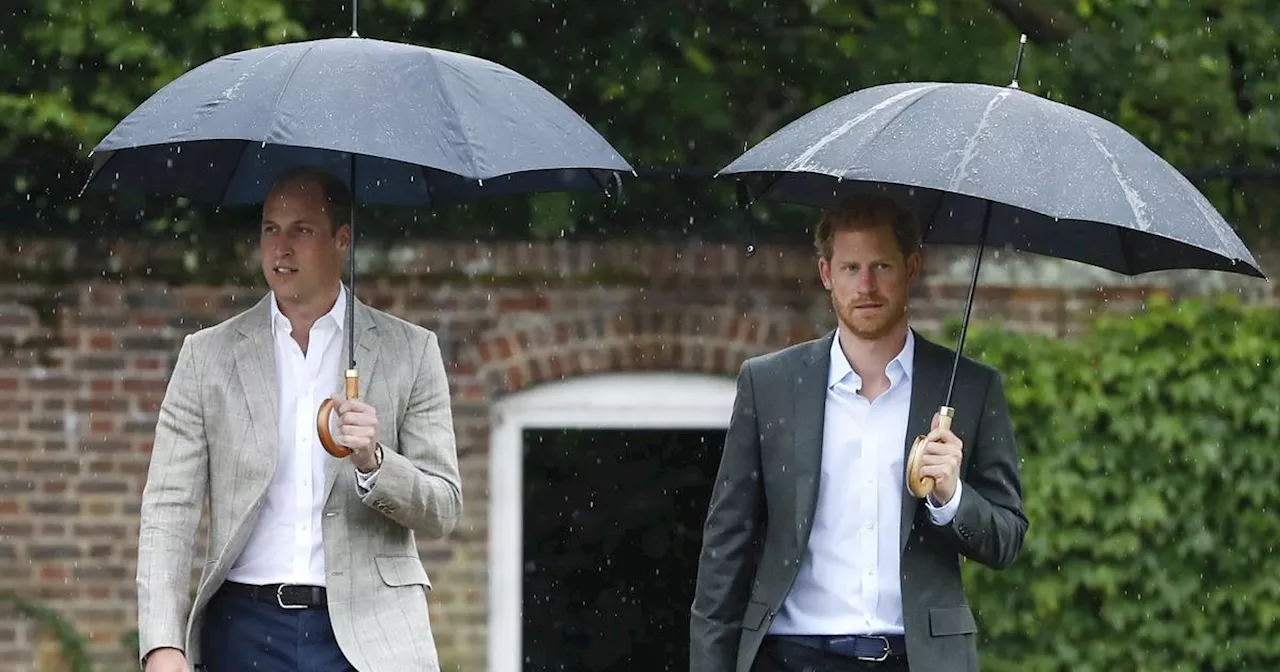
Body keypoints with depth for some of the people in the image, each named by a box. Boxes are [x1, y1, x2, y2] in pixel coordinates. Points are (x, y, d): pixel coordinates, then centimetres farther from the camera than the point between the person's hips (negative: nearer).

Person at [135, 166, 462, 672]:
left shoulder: (410, 353, 8)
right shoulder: (207, 356, 9)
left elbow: (442, 510, 7)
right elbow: (169, 507, 3)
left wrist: (373, 461, -14)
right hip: (245, 627, 1)